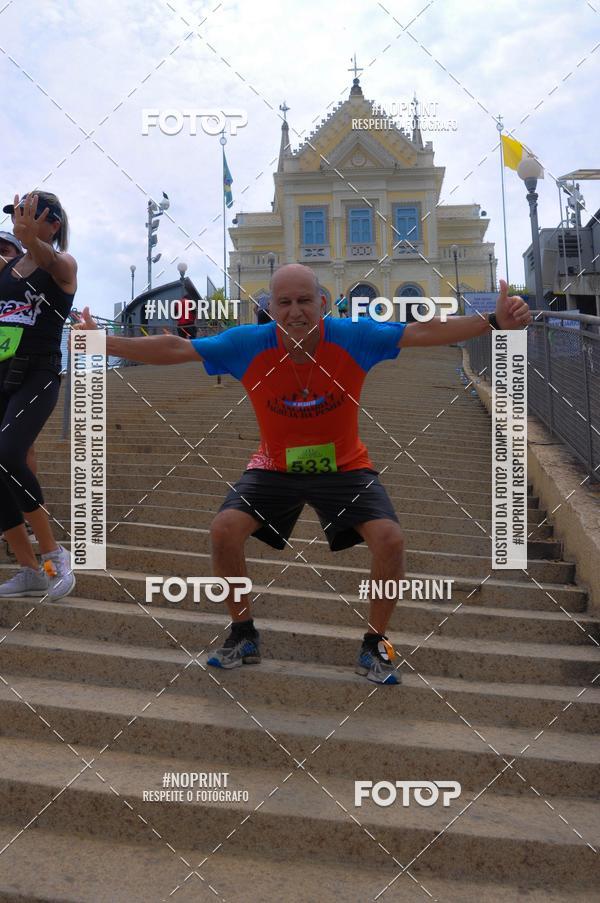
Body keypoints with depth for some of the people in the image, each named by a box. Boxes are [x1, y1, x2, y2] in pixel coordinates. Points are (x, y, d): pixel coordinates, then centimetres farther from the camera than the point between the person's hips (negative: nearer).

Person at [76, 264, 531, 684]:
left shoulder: (353, 338, -20)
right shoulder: (249, 344, -18)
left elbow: (424, 331, -17)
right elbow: (174, 348, -13)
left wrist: (493, 321, -26)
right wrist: (103, 343, -19)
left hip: (345, 466, 0)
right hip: (274, 467, 1)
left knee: (390, 539, -21)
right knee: (224, 530, -19)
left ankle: (375, 644, 6)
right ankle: (244, 636, 7)